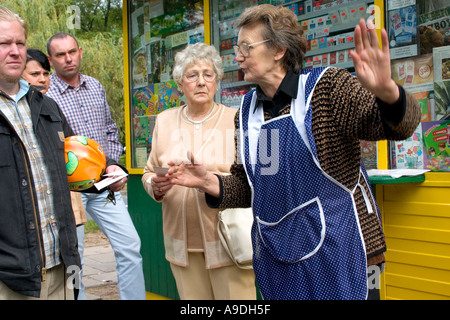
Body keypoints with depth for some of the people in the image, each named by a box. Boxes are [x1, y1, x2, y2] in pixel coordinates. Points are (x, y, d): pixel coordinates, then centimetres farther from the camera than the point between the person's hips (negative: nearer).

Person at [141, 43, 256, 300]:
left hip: (228, 240, -3)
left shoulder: (235, 120, -2)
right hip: (182, 243, 3)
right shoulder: (165, 120, 10)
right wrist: (155, 186, -8)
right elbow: (149, 172, 15)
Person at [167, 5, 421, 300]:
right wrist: (211, 184, -9)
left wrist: (386, 93, -42)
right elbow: (248, 187, 11)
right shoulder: (247, 112, 7)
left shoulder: (326, 87, -9)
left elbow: (400, 125, -20)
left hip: (339, 255, -5)